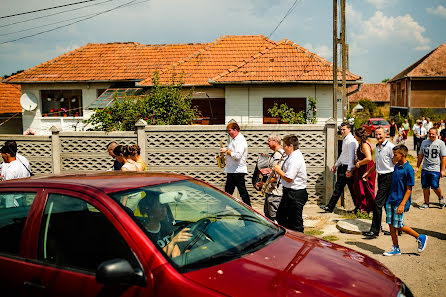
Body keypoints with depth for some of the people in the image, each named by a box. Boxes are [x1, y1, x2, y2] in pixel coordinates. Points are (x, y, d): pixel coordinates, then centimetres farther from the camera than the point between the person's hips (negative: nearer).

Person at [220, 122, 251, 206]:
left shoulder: (240, 140, -16)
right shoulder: (233, 139, 16)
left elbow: (237, 156, -26)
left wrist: (226, 151, -17)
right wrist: (224, 157, 9)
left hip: (238, 171, -10)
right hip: (231, 170, 10)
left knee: (242, 191, -4)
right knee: (228, 191, 16)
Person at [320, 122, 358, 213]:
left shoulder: (351, 140, -14)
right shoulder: (345, 140, 16)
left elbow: (351, 156, -21)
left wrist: (349, 170, -24)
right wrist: (336, 165, 27)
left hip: (348, 168, -10)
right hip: (343, 167, 10)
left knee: (352, 189, -1)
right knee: (338, 187, 11)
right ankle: (330, 207, 15)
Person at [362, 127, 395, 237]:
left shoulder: (390, 147, -13)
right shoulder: (377, 147, 14)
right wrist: (368, 172, 21)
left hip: (388, 177, -9)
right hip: (381, 177, 9)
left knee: (378, 203, -11)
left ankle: (375, 230, -7)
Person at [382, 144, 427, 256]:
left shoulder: (408, 169, -15)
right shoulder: (396, 166, 9)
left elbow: (409, 189, -15)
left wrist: (402, 205, -20)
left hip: (400, 202, -8)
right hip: (391, 200, 8)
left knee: (398, 225, -3)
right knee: (391, 224, 7)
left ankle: (420, 238, 17)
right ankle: (396, 248, 17)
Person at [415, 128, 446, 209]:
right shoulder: (424, 142, 11)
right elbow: (420, 155, 17)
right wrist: (417, 167, 14)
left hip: (435, 169, -4)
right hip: (425, 169, 4)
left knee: (435, 186, -9)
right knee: (425, 187, 6)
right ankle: (426, 203, 19)